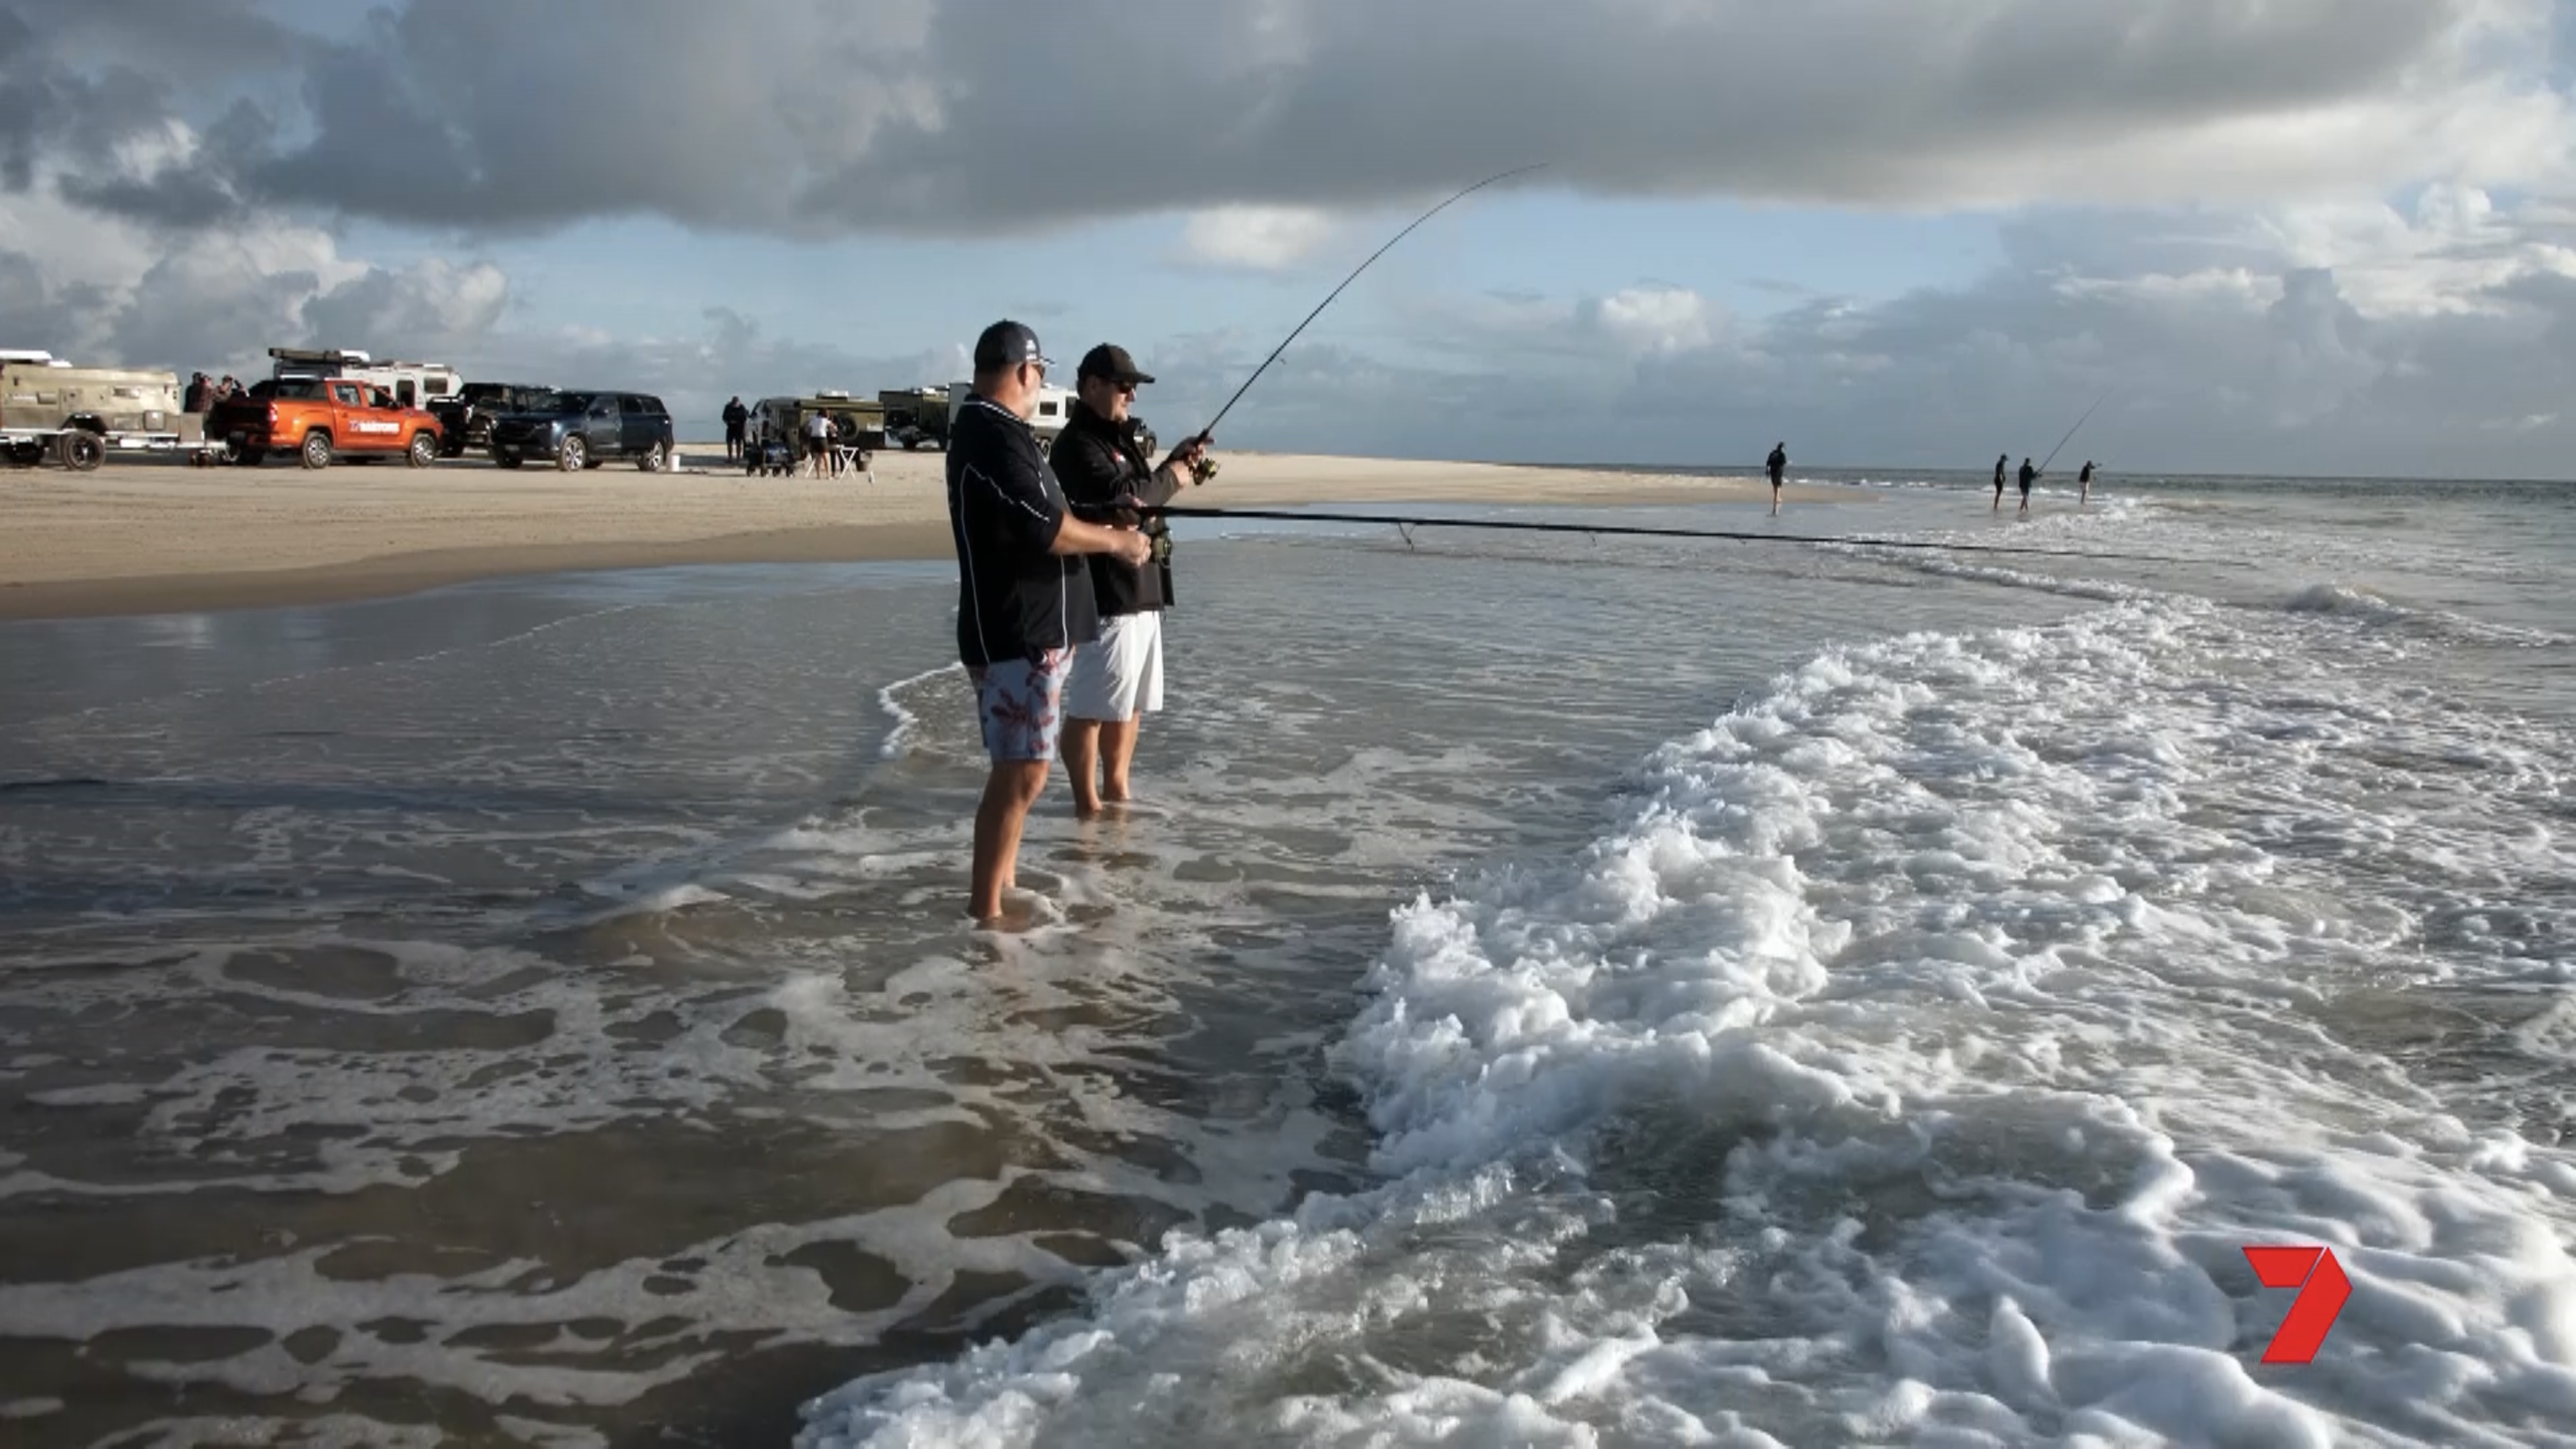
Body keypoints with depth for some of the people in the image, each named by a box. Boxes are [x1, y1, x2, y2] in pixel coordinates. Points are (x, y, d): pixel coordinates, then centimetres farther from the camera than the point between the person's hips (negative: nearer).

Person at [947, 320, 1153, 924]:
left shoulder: (998, 430, 17)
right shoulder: (992, 436, -17)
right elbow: (1044, 529, -25)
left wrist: (1106, 536, 18)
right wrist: (1115, 540, -11)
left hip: (1033, 630, 11)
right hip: (1016, 635, -11)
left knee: (1020, 766, 17)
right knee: (1023, 770, -9)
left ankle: (1004, 884, 27)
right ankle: (984, 908, -4)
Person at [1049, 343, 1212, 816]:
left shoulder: (1118, 439, 19)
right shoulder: (1077, 445, -13)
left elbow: (1143, 497, 26)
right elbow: (1121, 496, -26)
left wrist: (1175, 464, 11)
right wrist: (1172, 478, -10)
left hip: (1141, 591, 11)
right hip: (1107, 595, -10)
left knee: (1130, 702, 17)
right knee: (1091, 707, -4)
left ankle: (1117, 793, 27)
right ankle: (1087, 805, 1)